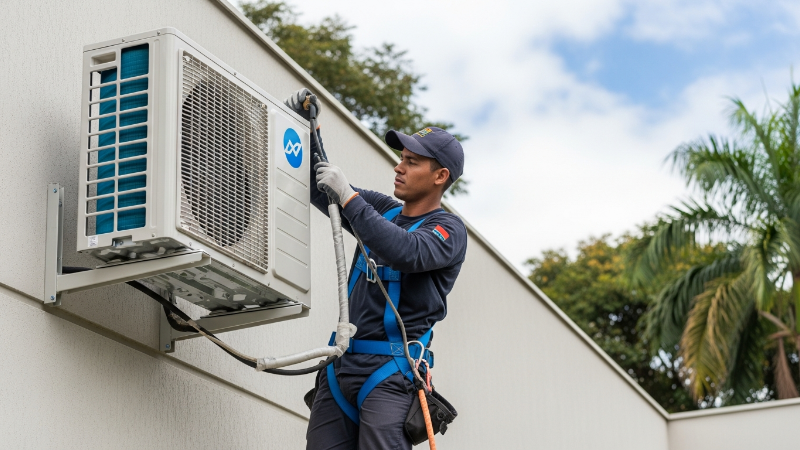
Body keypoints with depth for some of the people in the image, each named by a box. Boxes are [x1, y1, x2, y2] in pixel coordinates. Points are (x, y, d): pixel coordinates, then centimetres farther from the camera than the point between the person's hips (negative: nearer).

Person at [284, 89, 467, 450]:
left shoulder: (448, 229, -2)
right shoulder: (383, 210, 19)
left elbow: (405, 252, -23)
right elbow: (319, 189, 24)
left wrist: (348, 196, -20)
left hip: (390, 374, -6)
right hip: (340, 366, 6)